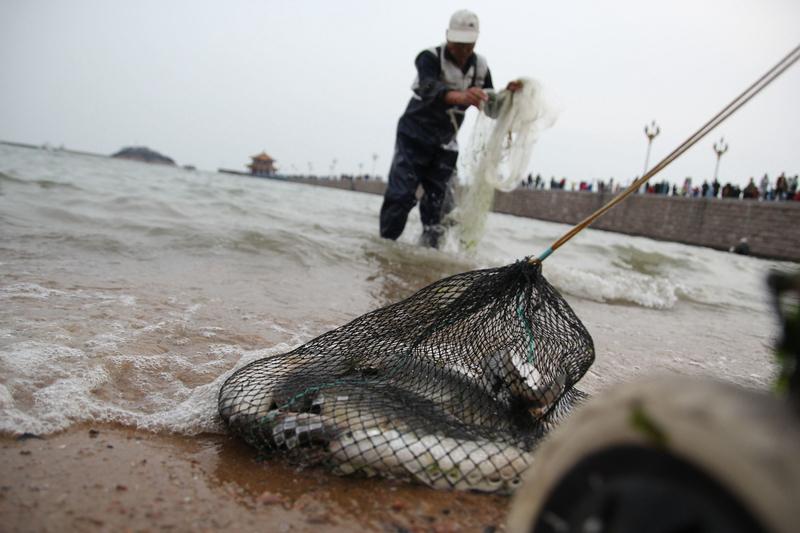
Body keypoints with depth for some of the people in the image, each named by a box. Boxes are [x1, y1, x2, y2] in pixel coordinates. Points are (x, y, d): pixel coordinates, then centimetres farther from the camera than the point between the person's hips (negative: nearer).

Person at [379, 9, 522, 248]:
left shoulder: (480, 66, -1)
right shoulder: (430, 57, -17)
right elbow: (429, 88, -39)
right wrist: (459, 96, -59)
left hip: (444, 143, 4)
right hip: (414, 136, -4)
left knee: (437, 201, 5)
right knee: (401, 196, -13)